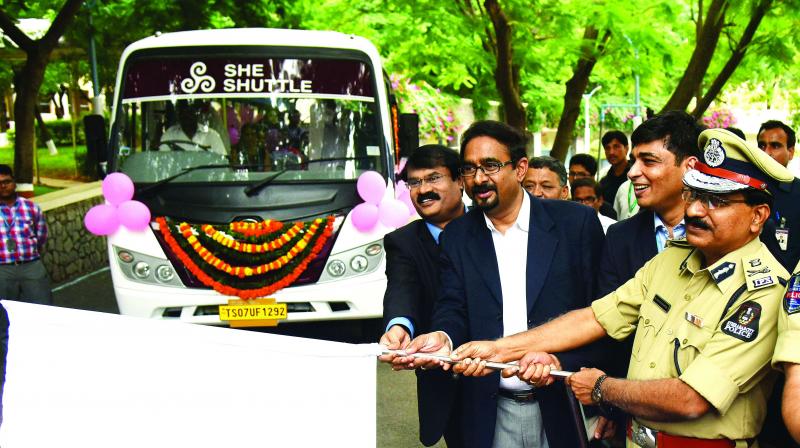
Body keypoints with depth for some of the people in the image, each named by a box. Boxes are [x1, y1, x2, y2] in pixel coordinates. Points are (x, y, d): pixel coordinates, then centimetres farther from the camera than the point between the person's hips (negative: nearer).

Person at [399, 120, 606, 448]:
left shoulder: (576, 222, -4)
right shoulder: (457, 236, 5)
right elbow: (452, 308, -2)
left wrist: (560, 357, -19)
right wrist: (443, 338, -25)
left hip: (565, 405, -2)